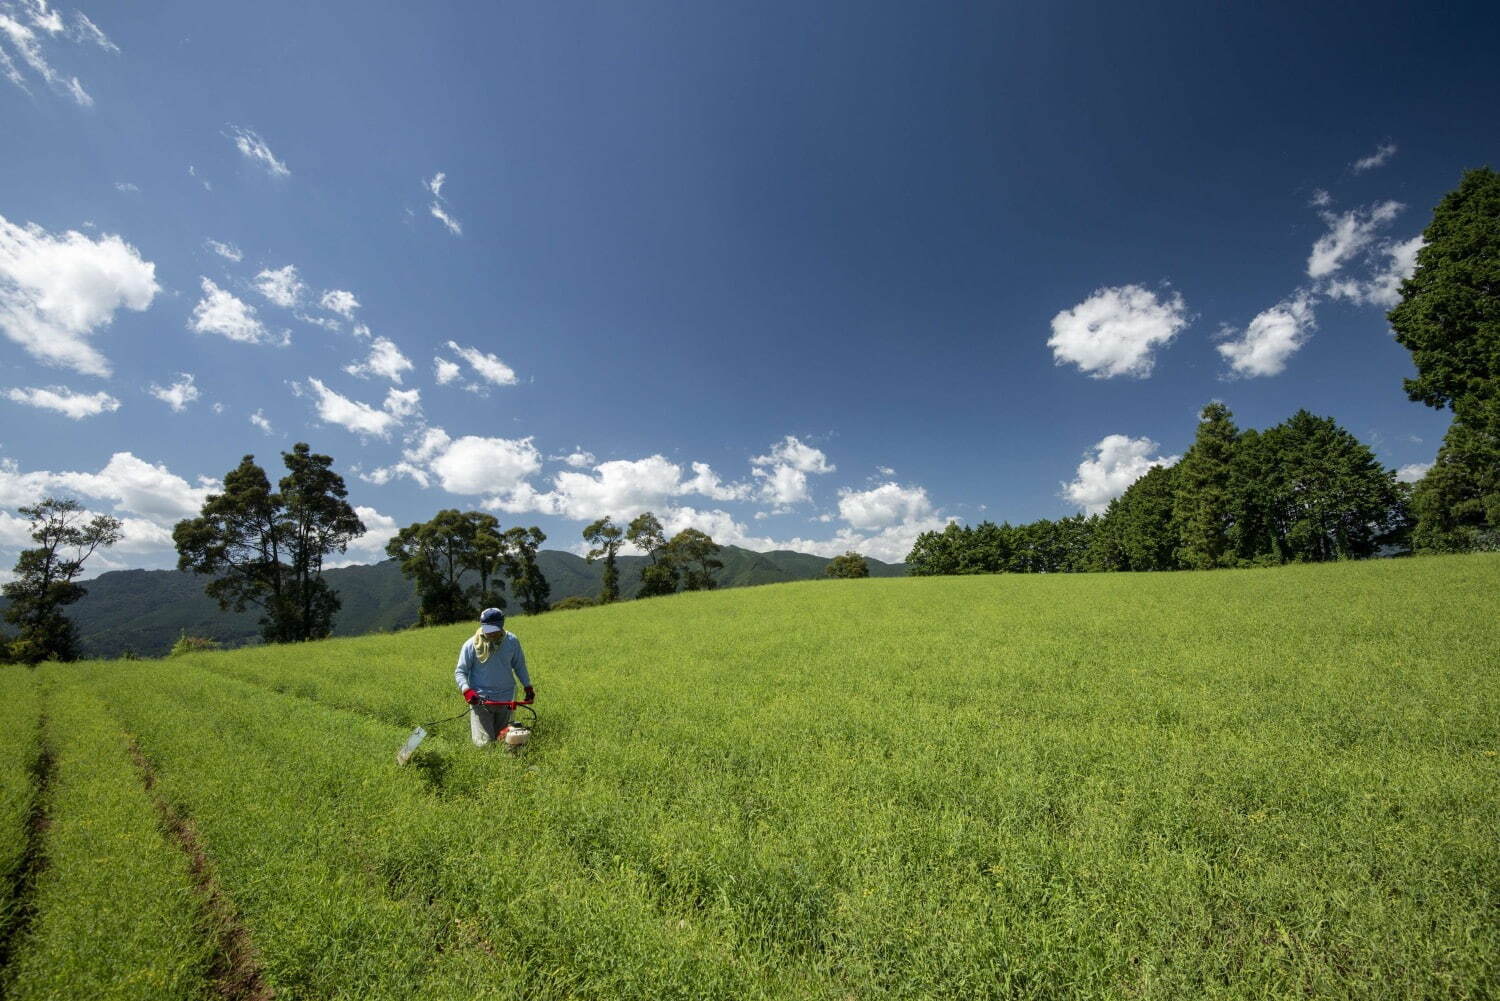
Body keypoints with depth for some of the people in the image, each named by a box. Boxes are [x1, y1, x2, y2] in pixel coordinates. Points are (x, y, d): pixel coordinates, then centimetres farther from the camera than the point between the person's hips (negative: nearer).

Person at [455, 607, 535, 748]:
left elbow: (519, 665, 9)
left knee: (503, 739, 15)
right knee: (484, 743, -4)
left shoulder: (512, 641, -3)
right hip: (481, 699, -3)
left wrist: (528, 686, 5)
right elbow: (459, 672, -4)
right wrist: (466, 690, -20)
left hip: (506, 698, 3)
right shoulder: (471, 645, -10)